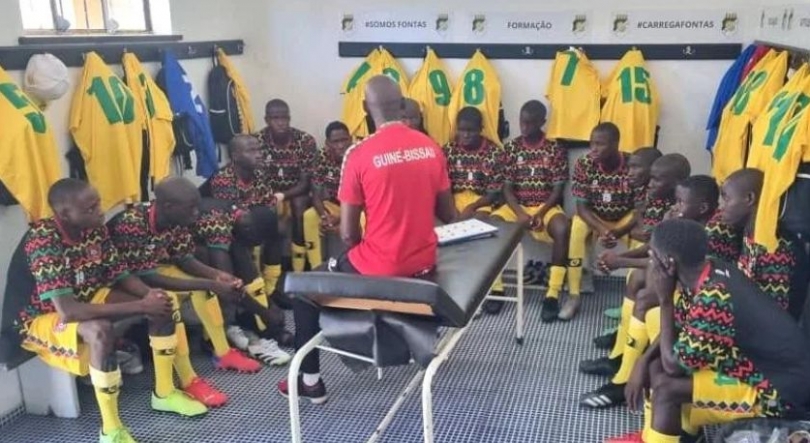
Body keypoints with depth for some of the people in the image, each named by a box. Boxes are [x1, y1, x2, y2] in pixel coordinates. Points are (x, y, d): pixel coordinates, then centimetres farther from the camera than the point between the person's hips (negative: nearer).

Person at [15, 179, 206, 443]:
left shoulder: (95, 229, -11)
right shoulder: (43, 241, -32)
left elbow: (121, 275, -2)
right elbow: (68, 311, -39)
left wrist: (150, 295, -24)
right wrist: (140, 306, -38)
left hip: (88, 298, 7)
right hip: (43, 317, -7)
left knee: (161, 303, -7)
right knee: (100, 329, -38)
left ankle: (164, 393, 6)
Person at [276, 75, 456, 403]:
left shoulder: (359, 155, -15)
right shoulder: (431, 148, -1)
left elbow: (348, 234, -11)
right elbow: (448, 215, 7)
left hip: (378, 268, -5)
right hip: (424, 263, 6)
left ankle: (310, 380, 24)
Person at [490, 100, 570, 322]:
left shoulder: (555, 150, 0)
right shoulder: (511, 147, 4)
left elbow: (557, 190, -4)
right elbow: (507, 187, 1)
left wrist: (540, 213, -21)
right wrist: (520, 213, -17)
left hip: (546, 206, -2)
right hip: (517, 205, 2)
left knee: (563, 229, -35)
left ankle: (552, 294, -28)